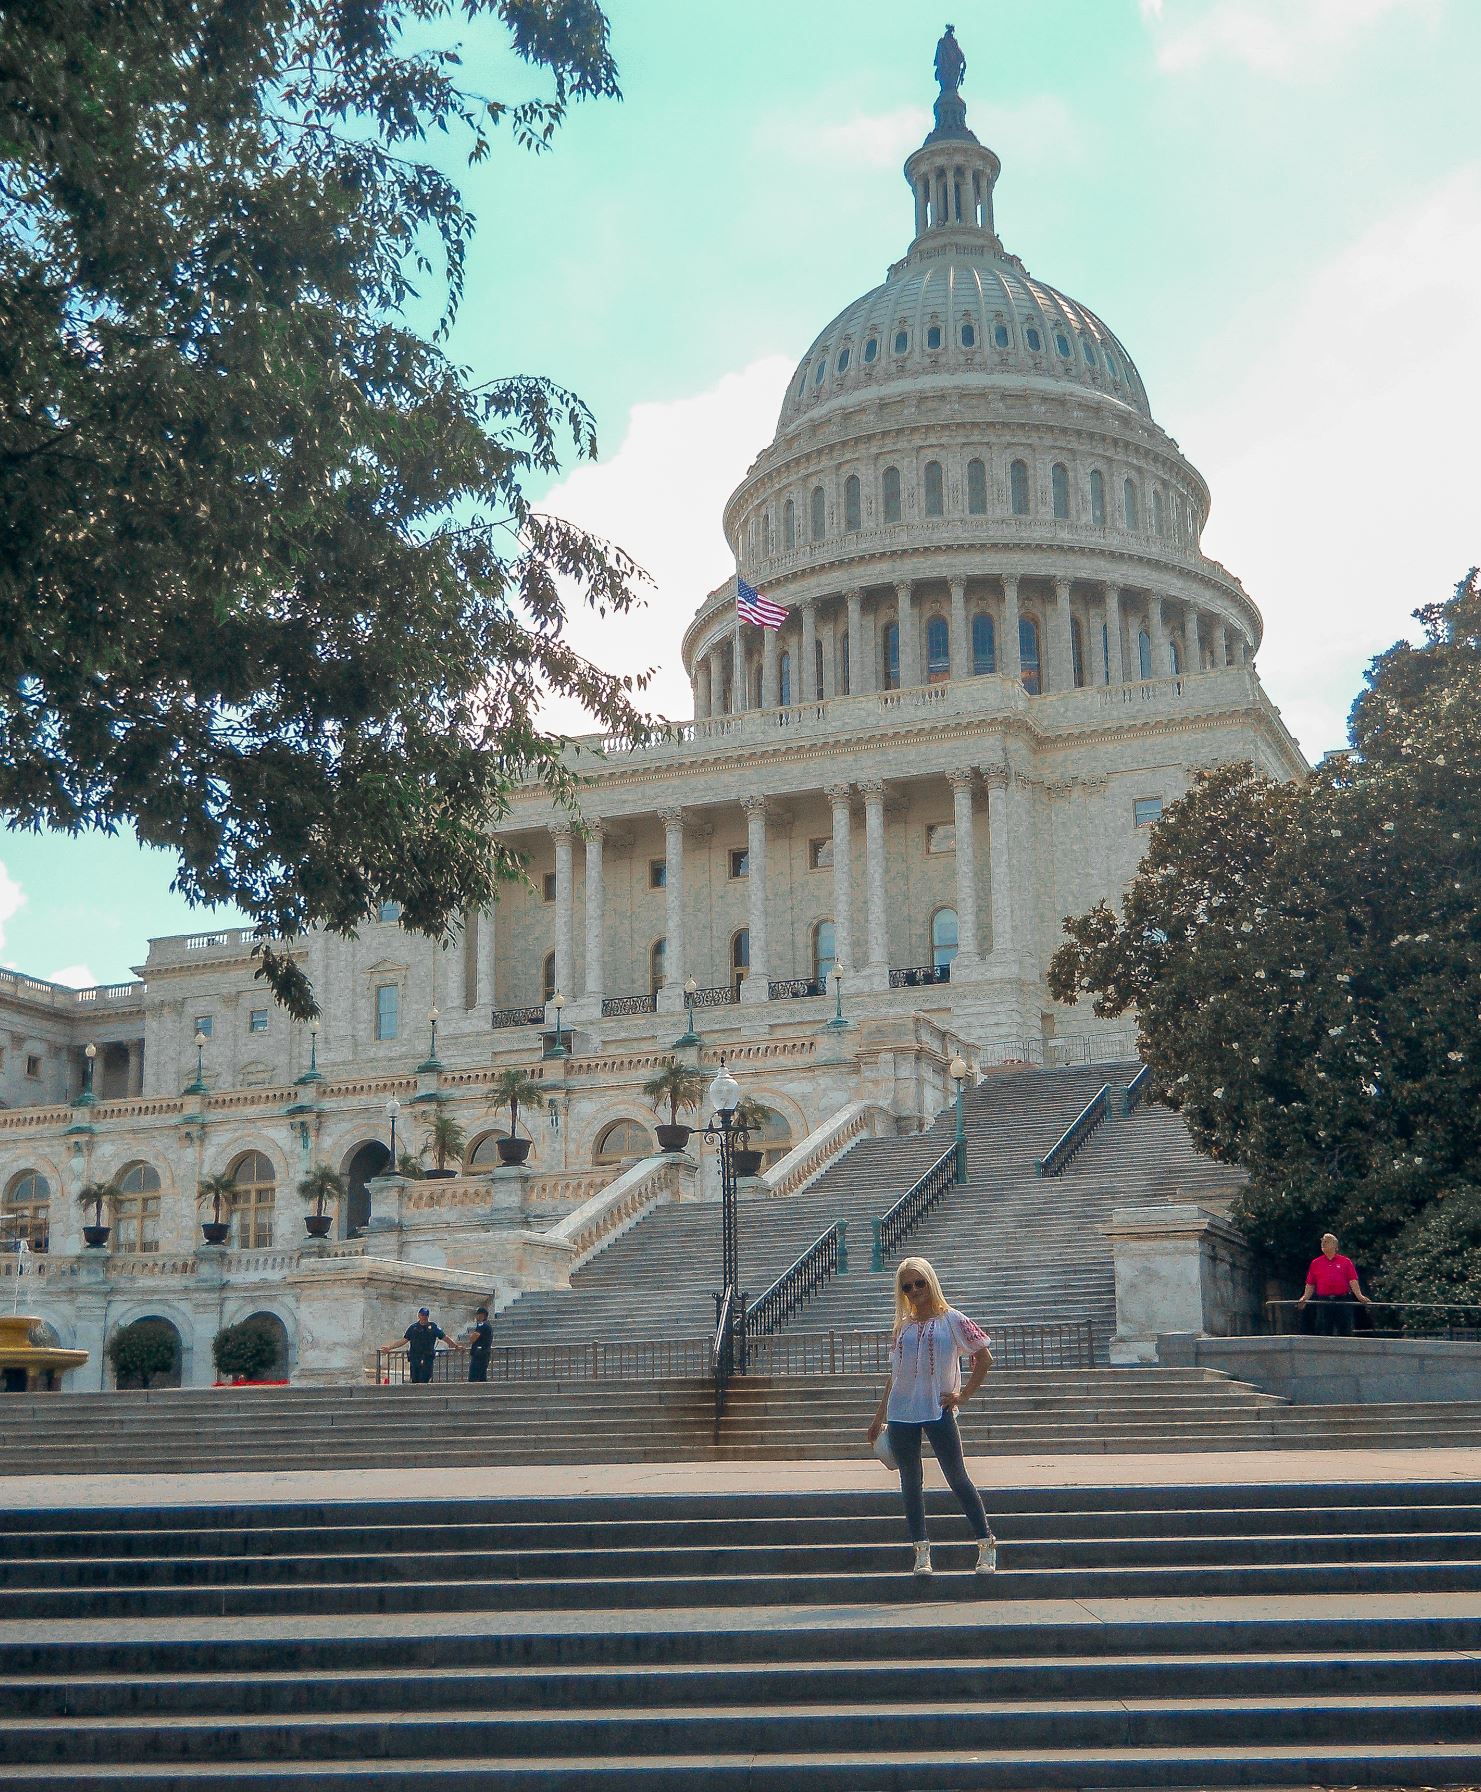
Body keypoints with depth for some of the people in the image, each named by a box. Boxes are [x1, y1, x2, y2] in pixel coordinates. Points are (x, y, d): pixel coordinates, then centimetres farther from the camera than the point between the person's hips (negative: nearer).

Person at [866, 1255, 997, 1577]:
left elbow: (984, 1358, 0)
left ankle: (987, 1544, 5)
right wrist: (879, 1416, 16)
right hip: (901, 1412, 5)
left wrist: (963, 1395, -4)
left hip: (939, 1410, -4)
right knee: (910, 1482, 4)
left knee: (957, 1477, -4)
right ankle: (922, 1552, 9)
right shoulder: (903, 1327, 13)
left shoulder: (951, 1319, 0)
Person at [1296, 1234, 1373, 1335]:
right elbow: (1310, 1285, 11)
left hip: (1343, 1301, -1)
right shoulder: (1315, 1263, 12)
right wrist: (1304, 1298, -2)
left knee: (1345, 1334, 1)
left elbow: (1353, 1281, 0)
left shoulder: (1346, 1261, 7)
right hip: (1323, 1303, 2)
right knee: (1324, 1334, 3)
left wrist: (1359, 1296, -14)